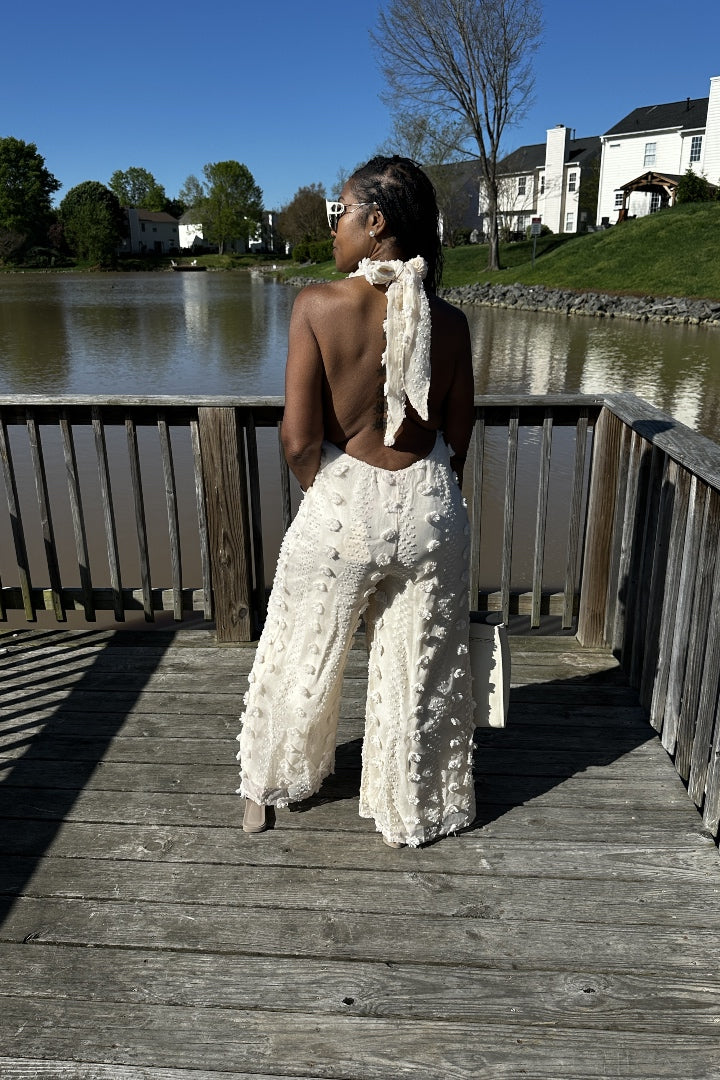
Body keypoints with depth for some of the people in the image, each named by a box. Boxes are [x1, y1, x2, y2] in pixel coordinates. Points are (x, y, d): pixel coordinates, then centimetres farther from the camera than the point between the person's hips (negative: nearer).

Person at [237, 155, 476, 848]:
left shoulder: (318, 305, -15)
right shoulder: (448, 321, -4)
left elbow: (299, 439, -16)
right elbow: (458, 438, 2)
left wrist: (322, 492, 4)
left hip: (341, 510, -2)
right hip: (429, 510, 3)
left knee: (301, 659, 20)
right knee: (418, 672, 18)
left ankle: (268, 789, 44)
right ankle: (411, 814, 40)